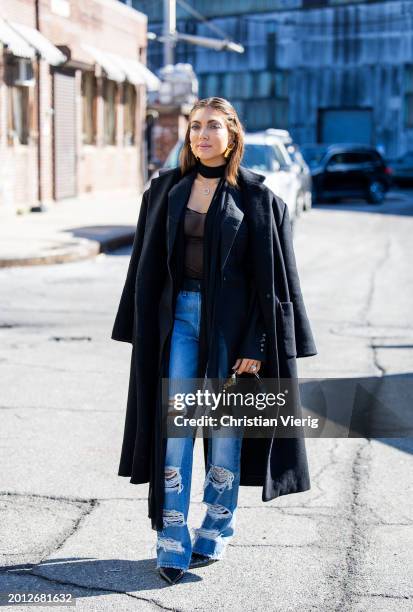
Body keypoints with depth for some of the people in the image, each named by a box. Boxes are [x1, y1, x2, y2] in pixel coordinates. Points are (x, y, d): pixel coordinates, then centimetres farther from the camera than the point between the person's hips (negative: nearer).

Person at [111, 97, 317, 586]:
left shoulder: (256, 197, -4)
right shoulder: (167, 189, 6)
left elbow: (271, 276, -6)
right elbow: (148, 265, 10)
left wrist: (257, 346, -11)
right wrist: (141, 331, 6)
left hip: (230, 320, -2)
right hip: (180, 314, 3)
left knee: (225, 427, 6)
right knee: (175, 426, -4)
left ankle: (216, 532, 22)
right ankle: (172, 544, -1)